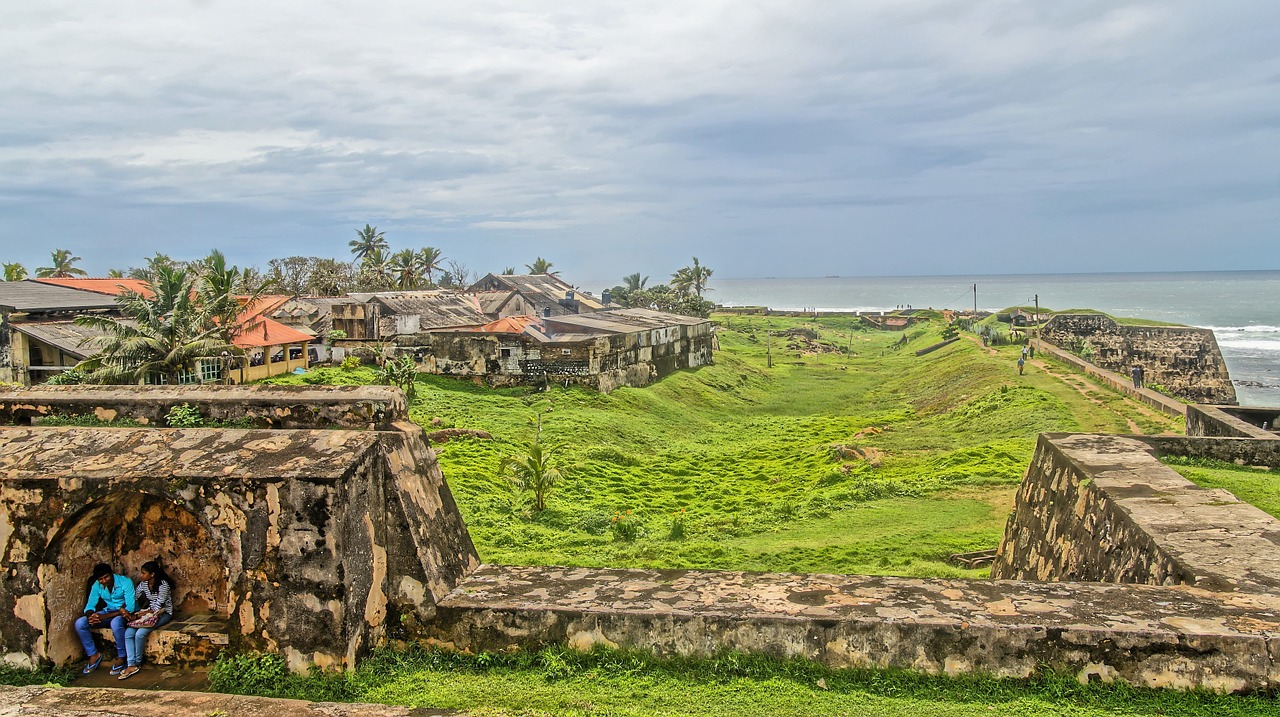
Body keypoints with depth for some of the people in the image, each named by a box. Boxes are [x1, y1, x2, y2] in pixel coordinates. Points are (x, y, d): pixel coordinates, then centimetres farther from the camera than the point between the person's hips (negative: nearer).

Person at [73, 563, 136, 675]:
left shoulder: (126, 582, -22)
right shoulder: (97, 586, -5)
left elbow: (130, 608, -26)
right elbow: (90, 606, 0)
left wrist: (104, 616, -32)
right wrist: (90, 615, -27)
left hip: (125, 613, -6)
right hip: (109, 611, 6)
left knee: (116, 622, -40)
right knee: (80, 623, -14)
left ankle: (122, 657, -21)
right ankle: (93, 654, 1)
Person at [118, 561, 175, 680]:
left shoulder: (163, 585, -21)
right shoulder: (143, 584, 3)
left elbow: (157, 607, -21)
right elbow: (133, 597, 5)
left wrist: (137, 616, -22)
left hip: (163, 613, -7)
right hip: (149, 612, 7)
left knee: (140, 633, -27)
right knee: (128, 633, -17)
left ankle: (137, 663, -7)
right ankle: (131, 665, -20)